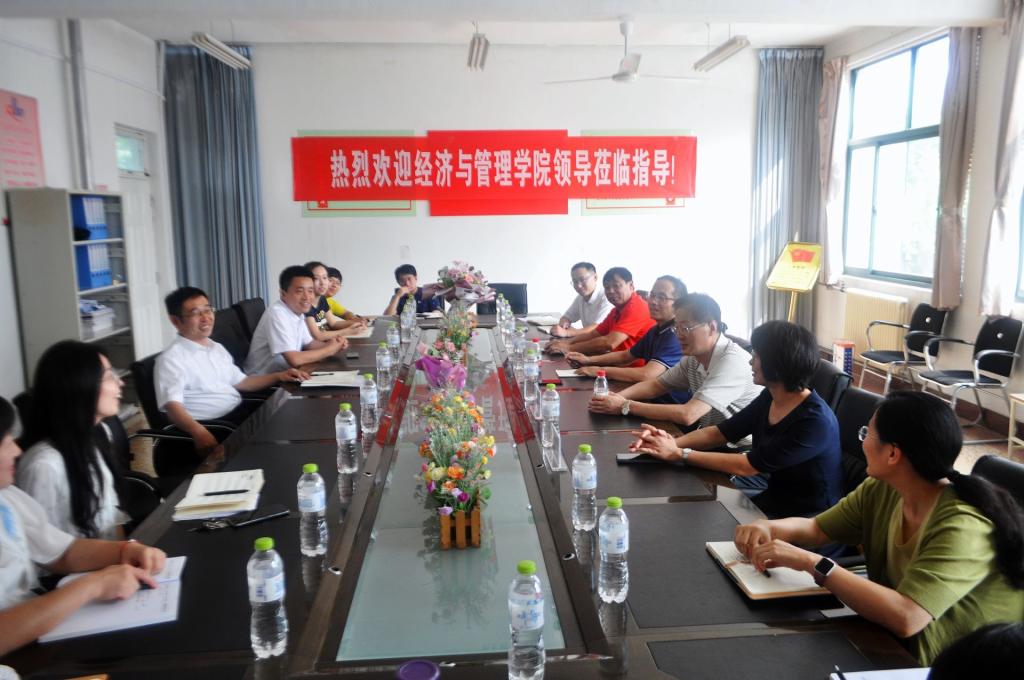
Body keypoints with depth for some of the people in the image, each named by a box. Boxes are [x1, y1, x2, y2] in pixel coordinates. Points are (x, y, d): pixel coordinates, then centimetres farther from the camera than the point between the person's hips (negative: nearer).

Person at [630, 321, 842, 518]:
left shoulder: (815, 421, -27)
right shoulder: (769, 397, -3)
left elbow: (747, 466, -26)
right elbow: (720, 432, 1)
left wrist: (679, 454, -24)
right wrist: (672, 442, -16)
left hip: (807, 517, -7)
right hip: (773, 492, 7)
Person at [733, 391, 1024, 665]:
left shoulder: (964, 527, -28)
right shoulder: (880, 490, -6)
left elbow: (904, 617, -37)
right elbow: (816, 528, 5)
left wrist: (811, 562, -32)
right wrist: (768, 527, -15)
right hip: (891, 641, 6)